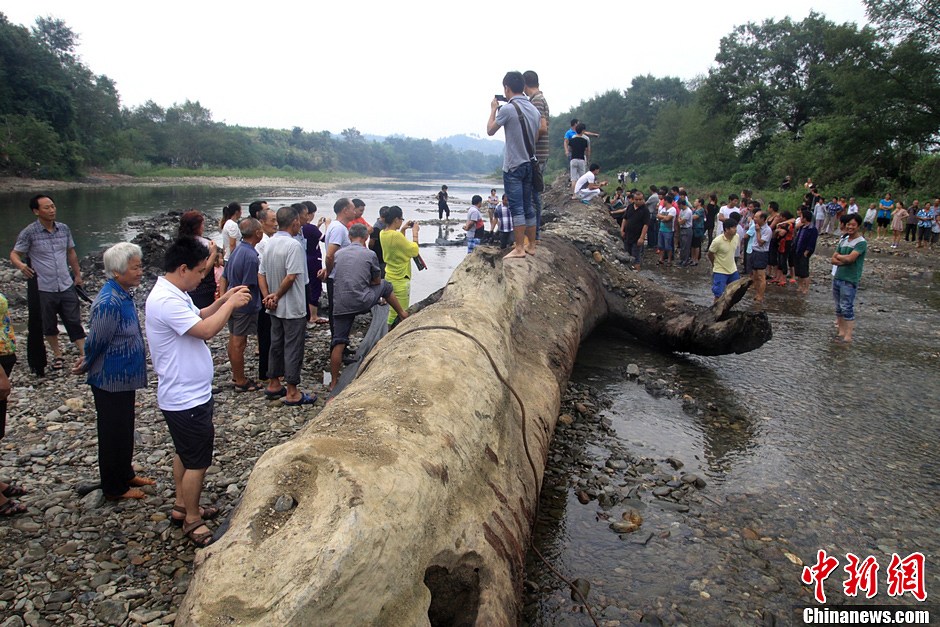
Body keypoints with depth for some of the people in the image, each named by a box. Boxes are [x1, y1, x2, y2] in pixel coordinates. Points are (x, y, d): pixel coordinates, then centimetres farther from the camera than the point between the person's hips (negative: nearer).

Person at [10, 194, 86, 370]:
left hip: (67, 286, 2)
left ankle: (84, 355, 9)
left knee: (74, 322, 4)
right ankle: (58, 355, 27)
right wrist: (21, 265, -25)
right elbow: (14, 254, -3)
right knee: (49, 326, 12)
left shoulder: (64, 229, 3)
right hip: (44, 289, -2)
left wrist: (77, 275, 18)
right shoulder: (29, 233, -8)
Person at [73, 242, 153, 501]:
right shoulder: (109, 302, -28)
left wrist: (87, 363, 15)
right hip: (111, 380, -9)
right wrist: (85, 366, -2)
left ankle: (126, 475, 39)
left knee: (125, 429, 22)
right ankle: (114, 488, 23)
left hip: (124, 377, 9)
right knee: (114, 434, 7)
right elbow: (96, 342, -19)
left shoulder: (123, 294, 3)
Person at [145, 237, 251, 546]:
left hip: (188, 393, 11)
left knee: (185, 453, 23)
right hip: (186, 398, -11)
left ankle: (182, 507, 39)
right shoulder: (166, 300, -27)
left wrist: (223, 300, 6)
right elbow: (206, 330, -32)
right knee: (197, 461, 3)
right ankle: (192, 521, 19)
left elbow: (199, 318, 19)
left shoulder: (176, 294, 6)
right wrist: (230, 304, -18)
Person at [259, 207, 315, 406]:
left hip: (275, 308, 8)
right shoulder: (293, 245, -20)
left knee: (276, 344, 18)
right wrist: (277, 296, -12)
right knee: (293, 348, -1)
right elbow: (291, 276, -24)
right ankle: (292, 393, 6)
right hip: (293, 307, -8)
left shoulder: (270, 243, 6)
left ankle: (273, 384, 29)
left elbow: (261, 274, 7)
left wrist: (267, 296, -1)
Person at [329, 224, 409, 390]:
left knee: (338, 343, 8)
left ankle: (333, 382, 10)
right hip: (363, 302, -3)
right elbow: (376, 281, 10)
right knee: (385, 285, 25)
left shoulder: (338, 254, 9)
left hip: (342, 305, 3)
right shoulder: (369, 254, -1)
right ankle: (402, 313, 40)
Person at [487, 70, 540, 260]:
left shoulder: (508, 109, -13)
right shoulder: (534, 109, 8)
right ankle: (531, 245, 18)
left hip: (513, 166, -7)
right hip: (529, 164, 7)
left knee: (516, 207, -5)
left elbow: (490, 131, -2)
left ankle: (519, 249, -4)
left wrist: (493, 110, 12)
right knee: (528, 206, 12)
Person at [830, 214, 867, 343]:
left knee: (847, 308, -6)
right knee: (839, 307, 13)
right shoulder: (843, 240, 11)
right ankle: (841, 331, 22)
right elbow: (833, 260, 7)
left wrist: (838, 256, -4)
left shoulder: (861, 243, -10)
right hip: (837, 277, 7)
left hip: (850, 280, -7)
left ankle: (848, 336, -1)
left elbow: (850, 258, -23)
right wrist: (844, 261, -12)